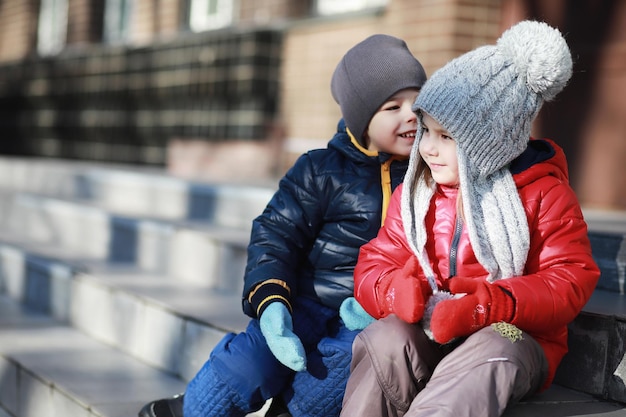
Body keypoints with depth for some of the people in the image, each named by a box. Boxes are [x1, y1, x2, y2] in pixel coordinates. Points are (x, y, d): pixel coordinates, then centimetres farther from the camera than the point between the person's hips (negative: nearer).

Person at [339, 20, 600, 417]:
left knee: (490, 355, -38)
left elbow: (571, 280, -9)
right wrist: (397, 290, -20)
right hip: (427, 333, 3)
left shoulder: (543, 193, -1)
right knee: (385, 338, -30)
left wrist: (489, 304, -26)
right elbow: (374, 266, 7)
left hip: (514, 336, -3)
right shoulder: (414, 194, 10)